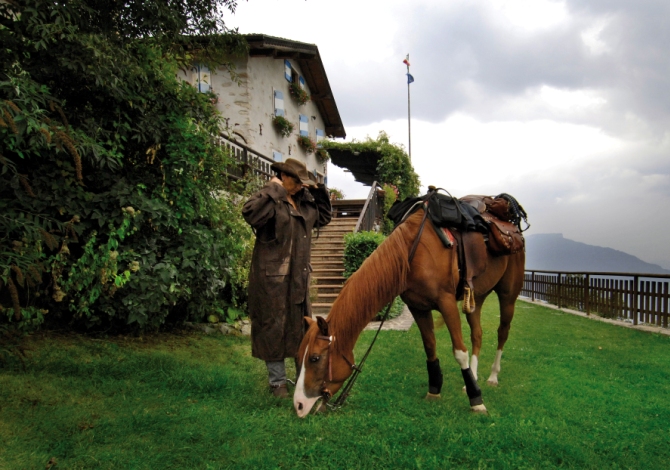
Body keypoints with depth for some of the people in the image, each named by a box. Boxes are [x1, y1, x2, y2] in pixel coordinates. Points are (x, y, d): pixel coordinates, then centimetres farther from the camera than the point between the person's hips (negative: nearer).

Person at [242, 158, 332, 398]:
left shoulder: (305, 201, 12)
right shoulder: (271, 200, -12)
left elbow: (323, 218, 25)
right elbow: (250, 213, -31)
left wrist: (319, 192, 13)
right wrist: (273, 190, -25)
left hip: (299, 276, 8)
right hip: (272, 276, -7)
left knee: (302, 327, 16)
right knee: (274, 327, 4)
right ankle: (277, 382, 18)